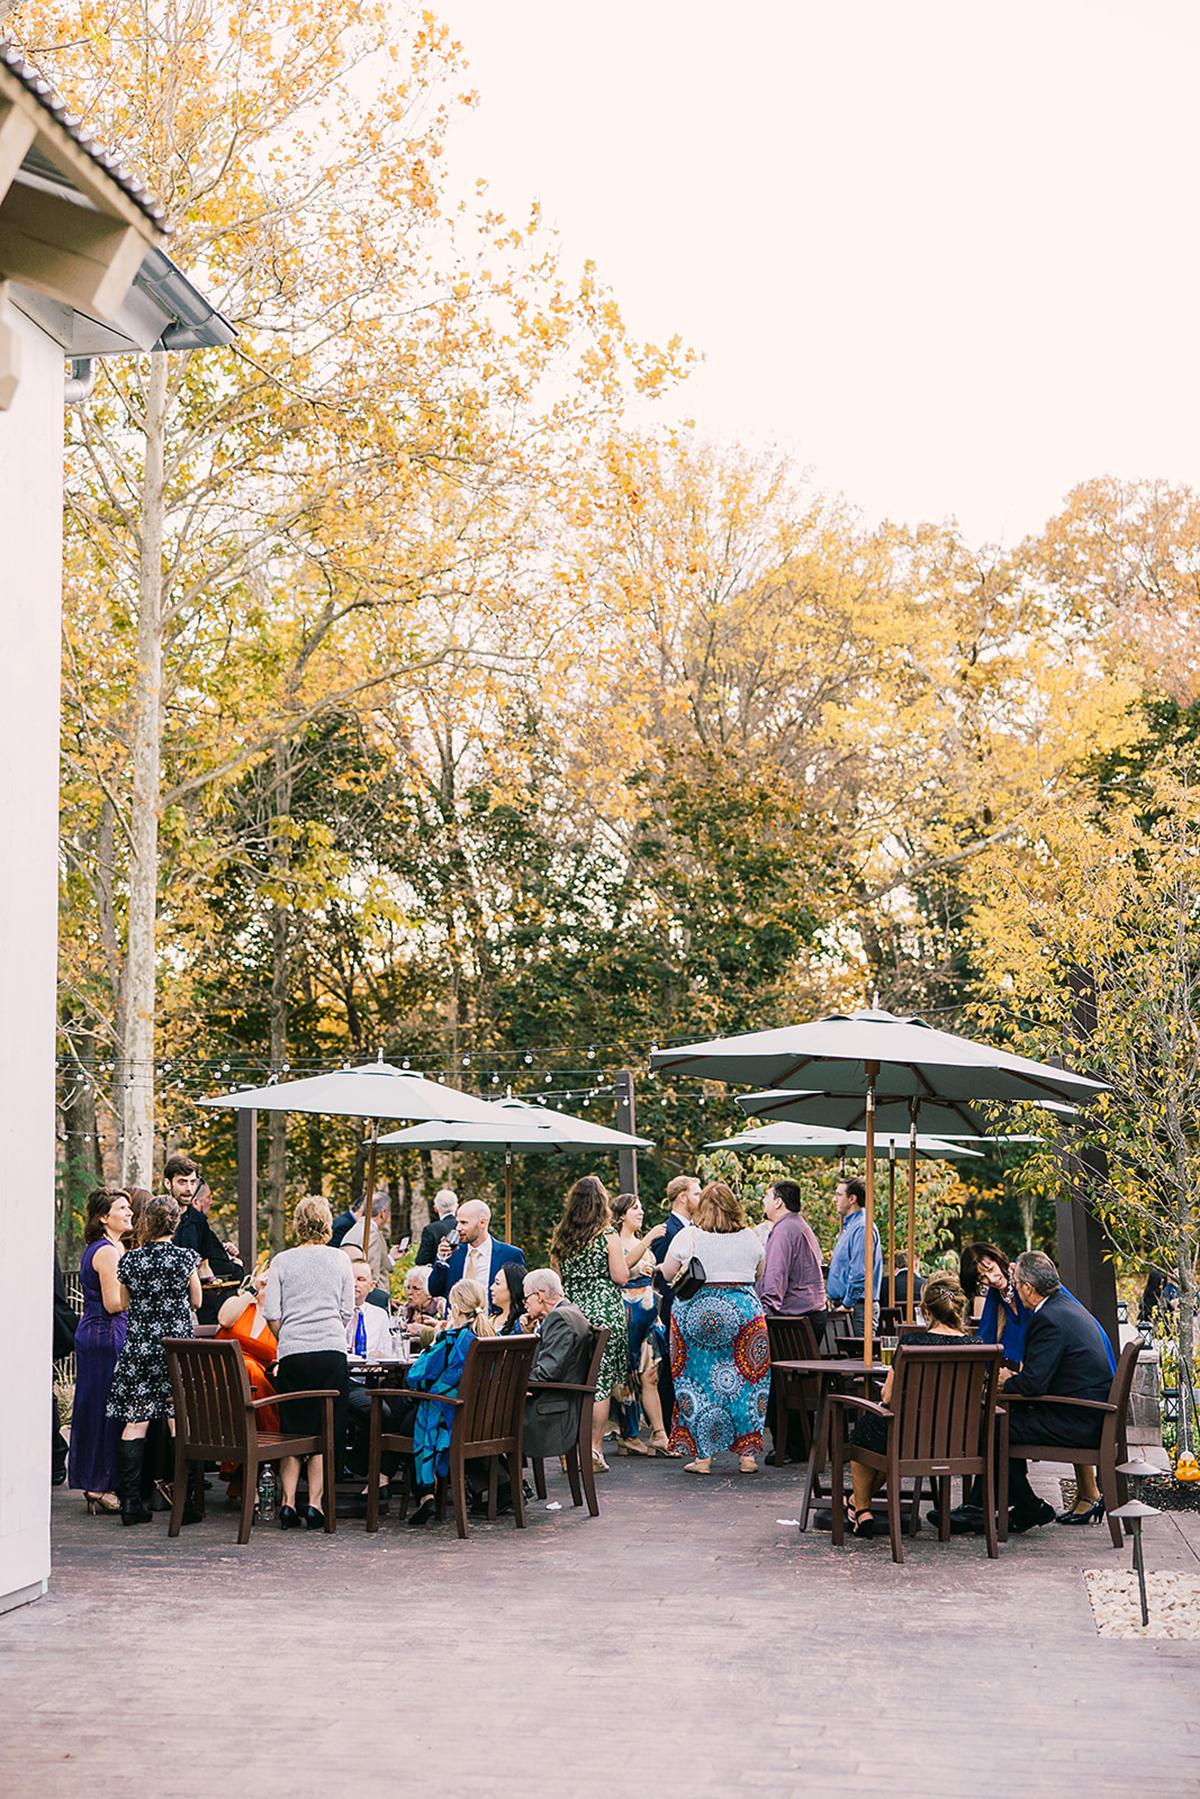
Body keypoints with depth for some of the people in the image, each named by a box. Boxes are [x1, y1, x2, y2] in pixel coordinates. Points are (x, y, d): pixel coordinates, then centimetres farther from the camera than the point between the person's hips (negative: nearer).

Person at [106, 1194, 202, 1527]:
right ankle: (189, 1503, 0)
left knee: (134, 1424, 5)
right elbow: (196, 1302, 5)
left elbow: (124, 1304, 10)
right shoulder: (185, 1257, -7)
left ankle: (131, 1503, 4)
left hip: (138, 1347, 1)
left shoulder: (130, 1259, -2)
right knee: (182, 1425, 0)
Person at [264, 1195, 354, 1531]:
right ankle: (315, 1505, -1)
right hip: (332, 1351, 0)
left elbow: (272, 1315, 2)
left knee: (292, 1431, 8)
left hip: (292, 1353, 0)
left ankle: (288, 1503, 3)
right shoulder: (340, 1260, 7)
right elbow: (347, 1313, 10)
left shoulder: (282, 1261, 6)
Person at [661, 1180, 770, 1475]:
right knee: (745, 1382, 7)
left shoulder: (688, 1236, -5)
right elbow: (759, 1273, 16)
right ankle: (747, 1453, 8)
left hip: (697, 1314, -1)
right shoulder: (749, 1237, 2)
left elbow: (668, 1274, 2)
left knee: (699, 1383, 5)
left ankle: (702, 1455, 5)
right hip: (744, 1313, 2)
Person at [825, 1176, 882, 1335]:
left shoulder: (862, 1228, -15)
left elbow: (859, 1273, -21)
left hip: (857, 1307, -10)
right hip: (844, 1304, 10)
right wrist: (833, 1299, 20)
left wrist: (847, 1304, -18)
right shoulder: (848, 1227, 19)